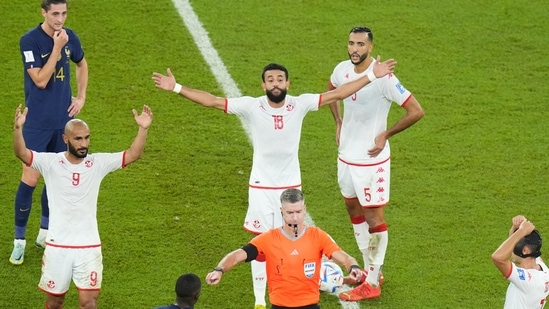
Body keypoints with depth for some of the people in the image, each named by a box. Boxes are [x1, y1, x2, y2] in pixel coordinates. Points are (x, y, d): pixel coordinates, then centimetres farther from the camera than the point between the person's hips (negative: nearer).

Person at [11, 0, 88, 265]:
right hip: (38, 122, -5)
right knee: (30, 179, -7)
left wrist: (81, 97, 11)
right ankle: (19, 241, 2)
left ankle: (45, 233, 28)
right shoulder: (30, 41, -14)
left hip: (63, 119, 5)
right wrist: (57, 47, -25)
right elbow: (40, 80, -22)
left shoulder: (69, 37, 1)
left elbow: (82, 65, 21)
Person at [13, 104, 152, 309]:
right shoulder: (51, 162, -8)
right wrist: (18, 128, -40)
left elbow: (132, 155, -9)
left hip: (89, 246, 1)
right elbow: (21, 153, -22)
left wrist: (143, 129, -25)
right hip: (57, 245, 0)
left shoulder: (98, 163, -2)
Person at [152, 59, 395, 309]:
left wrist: (372, 76, -10)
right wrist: (177, 88, -24)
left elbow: (337, 94, -8)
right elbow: (211, 101, -16)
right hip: (261, 186, -1)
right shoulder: (251, 106, -14)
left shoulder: (300, 104, -10)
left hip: (291, 185, 1)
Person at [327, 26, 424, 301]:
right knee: (354, 210, 18)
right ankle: (369, 270, 32)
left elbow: (416, 111, -20)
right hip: (345, 154, 8)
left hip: (370, 160, -8)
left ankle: (372, 284, 7)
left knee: (373, 217, 0)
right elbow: (331, 90, 24)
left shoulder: (383, 78, -22)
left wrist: (385, 135, -15)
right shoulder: (342, 70, -2)